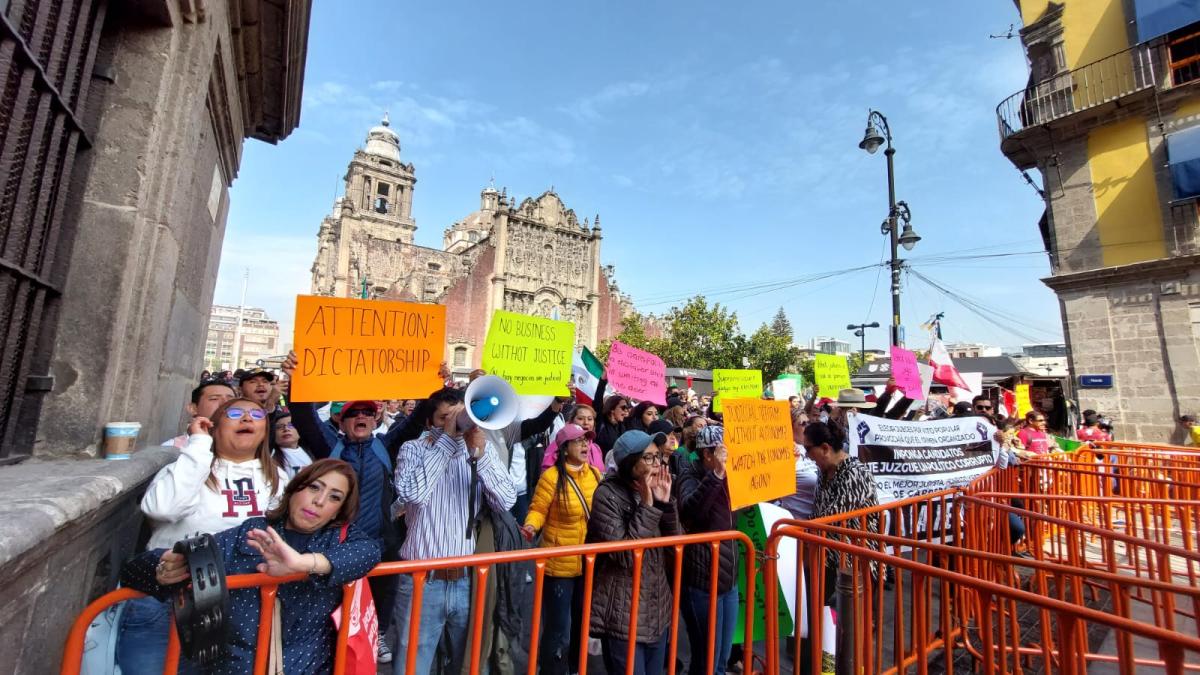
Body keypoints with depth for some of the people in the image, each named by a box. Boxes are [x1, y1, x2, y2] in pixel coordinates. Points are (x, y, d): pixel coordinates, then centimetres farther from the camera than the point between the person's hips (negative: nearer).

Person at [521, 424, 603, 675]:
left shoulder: (595, 474, -1)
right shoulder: (551, 476, -18)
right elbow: (538, 510, -14)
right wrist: (530, 527, -33)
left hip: (589, 563, 6)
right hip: (559, 565, -6)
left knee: (581, 623, 24)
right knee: (558, 629, 6)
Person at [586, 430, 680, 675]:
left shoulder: (653, 490, 3)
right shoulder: (607, 494, -16)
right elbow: (624, 554, -23)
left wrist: (666, 503, -11)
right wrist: (646, 506, -23)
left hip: (657, 610, 7)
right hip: (623, 615, -6)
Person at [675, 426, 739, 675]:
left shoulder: (727, 476, 7)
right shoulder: (691, 474, -14)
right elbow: (689, 511, -34)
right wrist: (716, 474, -42)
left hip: (728, 578, 7)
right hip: (701, 580, -7)